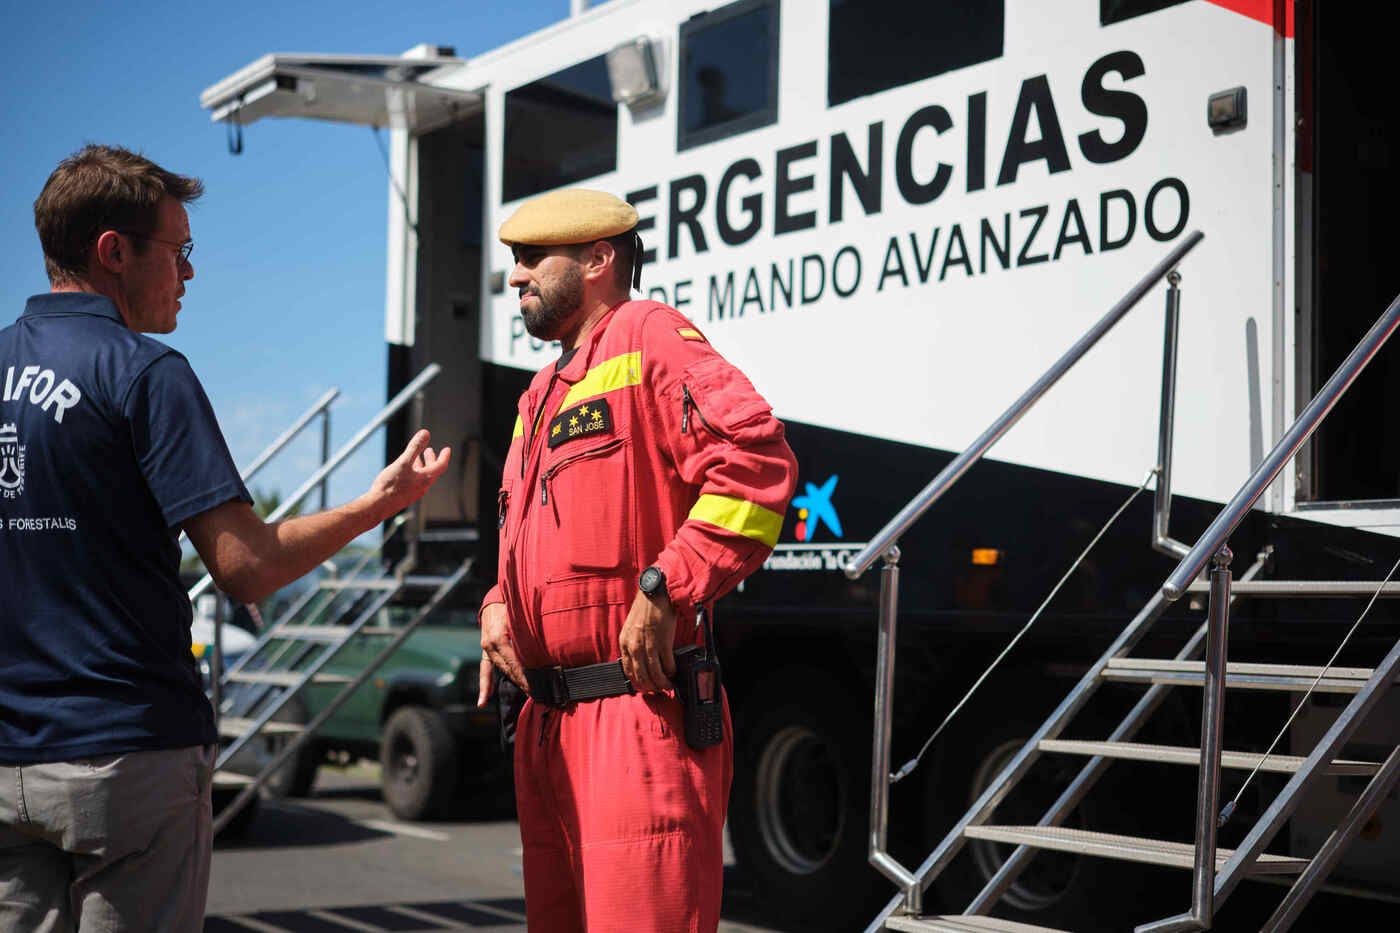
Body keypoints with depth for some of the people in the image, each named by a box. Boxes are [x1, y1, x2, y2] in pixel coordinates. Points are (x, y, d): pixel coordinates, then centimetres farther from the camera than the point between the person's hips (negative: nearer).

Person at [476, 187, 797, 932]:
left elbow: (755, 458, -21)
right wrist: (499, 606, 11)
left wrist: (664, 591, -23)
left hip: (637, 716, -10)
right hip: (548, 726, 10)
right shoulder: (543, 394, 22)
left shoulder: (649, 336, -6)